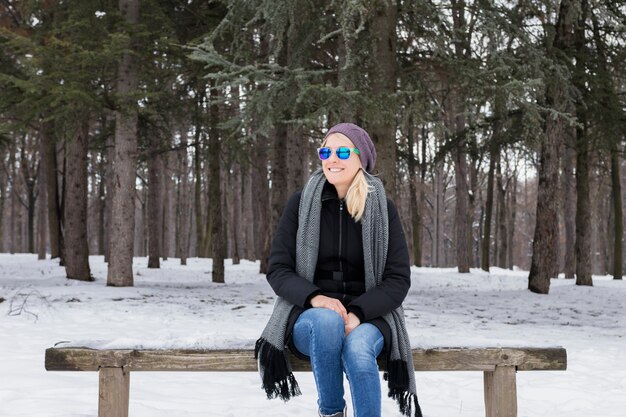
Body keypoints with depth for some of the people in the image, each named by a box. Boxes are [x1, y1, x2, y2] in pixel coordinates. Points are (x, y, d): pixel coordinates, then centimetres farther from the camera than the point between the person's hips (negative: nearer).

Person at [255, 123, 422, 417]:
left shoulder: (382, 208, 2)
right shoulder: (301, 203, 2)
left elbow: (399, 278, -2)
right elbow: (277, 269, 0)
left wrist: (357, 313, -20)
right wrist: (315, 297, -21)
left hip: (368, 317, 0)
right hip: (309, 317, 1)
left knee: (358, 348, -35)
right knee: (328, 321, -35)